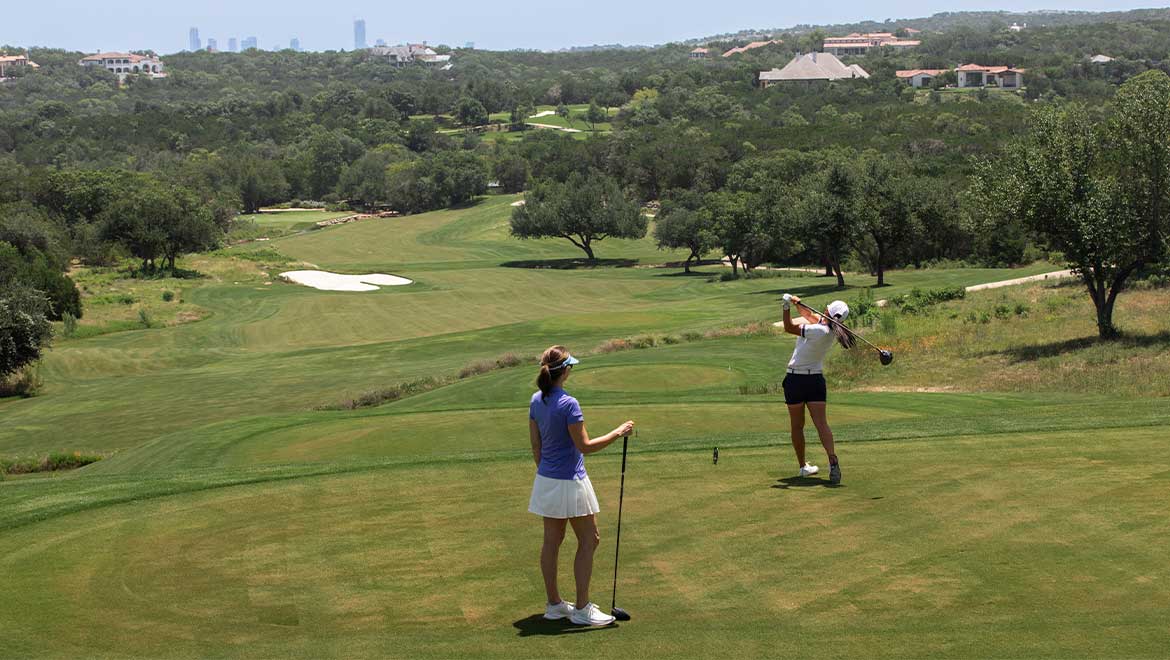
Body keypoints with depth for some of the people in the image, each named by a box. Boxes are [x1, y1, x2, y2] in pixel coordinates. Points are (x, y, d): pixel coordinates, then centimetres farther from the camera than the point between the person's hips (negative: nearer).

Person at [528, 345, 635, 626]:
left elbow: (536, 445, 10)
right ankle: (582, 608, 3)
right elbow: (585, 446, -18)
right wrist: (618, 432, -9)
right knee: (589, 541, 2)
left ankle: (554, 604, 19)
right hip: (570, 482, -8)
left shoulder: (536, 401, 3)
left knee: (551, 541, 13)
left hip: (546, 480, 8)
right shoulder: (568, 404, -21)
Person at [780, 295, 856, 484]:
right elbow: (809, 316, 10)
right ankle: (832, 460, -26)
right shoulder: (831, 329, 0)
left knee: (797, 426, 10)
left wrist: (788, 306, -21)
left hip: (795, 380, -5)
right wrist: (797, 304, -6)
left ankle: (802, 465, 15)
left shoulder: (820, 331, -21)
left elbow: (789, 328, -21)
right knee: (821, 423, -6)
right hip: (815, 379, 5)